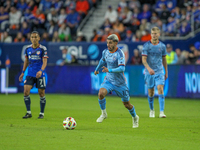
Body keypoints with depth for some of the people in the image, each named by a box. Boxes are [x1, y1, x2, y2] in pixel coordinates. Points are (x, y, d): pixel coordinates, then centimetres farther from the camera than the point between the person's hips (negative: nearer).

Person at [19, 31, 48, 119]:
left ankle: (42, 113, 14)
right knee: (26, 91, -9)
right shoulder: (28, 49, 6)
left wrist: (41, 70, -30)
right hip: (30, 74, 3)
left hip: (40, 75, -3)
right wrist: (23, 72, 15)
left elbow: (45, 61, -14)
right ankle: (28, 112, -1)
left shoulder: (43, 49, -7)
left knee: (41, 93, 1)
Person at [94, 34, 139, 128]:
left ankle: (135, 117, 37)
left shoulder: (120, 53, -21)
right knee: (101, 94, -26)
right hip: (109, 80, 4)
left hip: (120, 82, -4)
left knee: (126, 104, 8)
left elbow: (122, 68, -31)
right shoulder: (105, 52, -2)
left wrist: (109, 70, -42)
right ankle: (103, 114, -4)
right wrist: (97, 69, 37)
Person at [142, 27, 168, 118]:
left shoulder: (162, 46, 3)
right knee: (150, 92, 6)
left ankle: (162, 112, -17)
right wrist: (149, 68, -26)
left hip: (159, 72, 1)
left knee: (160, 90, -14)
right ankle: (152, 110, 28)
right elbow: (143, 59, -10)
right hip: (149, 72, -1)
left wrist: (166, 72, 16)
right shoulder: (146, 45, -5)